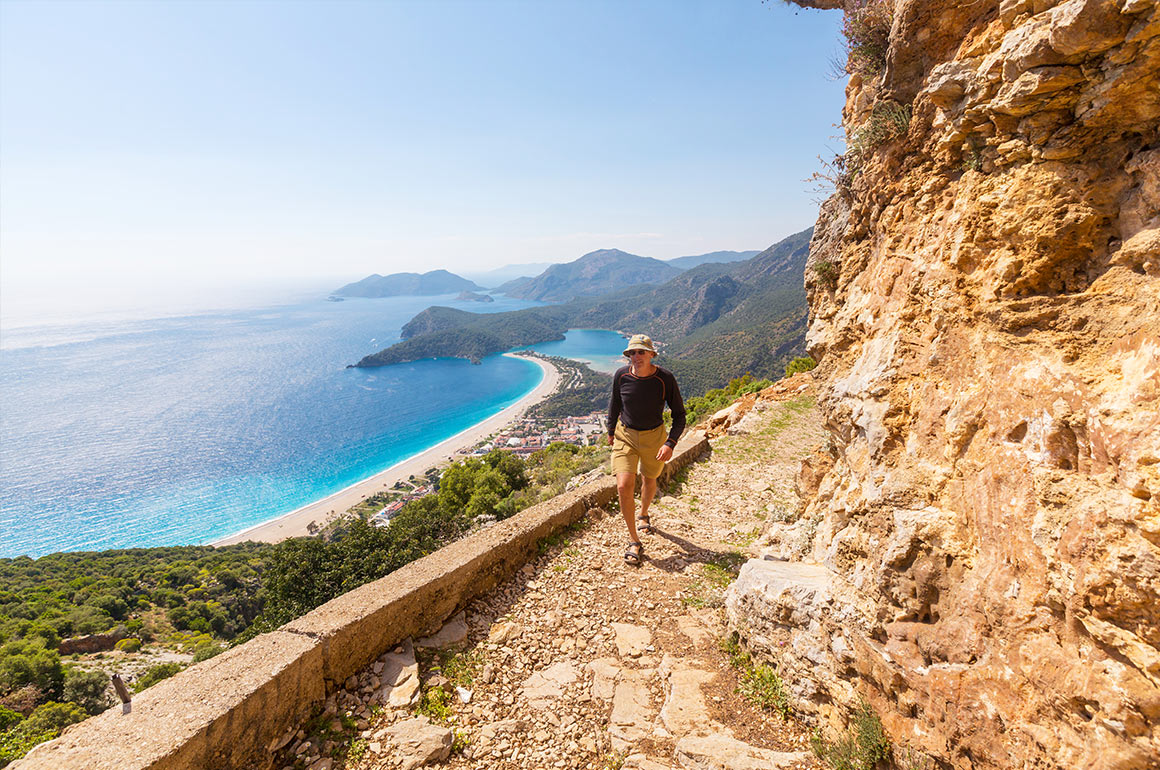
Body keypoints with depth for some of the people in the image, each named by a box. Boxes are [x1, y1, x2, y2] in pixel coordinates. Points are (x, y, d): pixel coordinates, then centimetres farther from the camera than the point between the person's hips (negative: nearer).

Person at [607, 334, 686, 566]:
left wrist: (671, 443, -23)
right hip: (625, 435, 0)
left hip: (654, 437, 0)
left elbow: (679, 415, -10)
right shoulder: (621, 375, -13)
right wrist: (611, 430, 18)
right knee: (624, 487, -14)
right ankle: (634, 542, 1)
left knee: (649, 481, 22)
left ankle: (643, 515, 54)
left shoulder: (665, 379, -20)